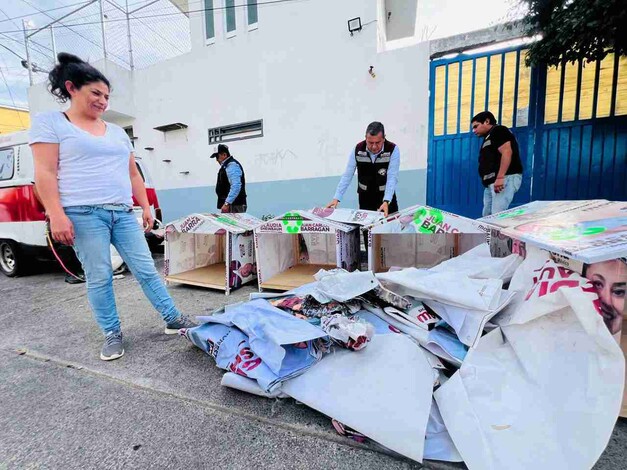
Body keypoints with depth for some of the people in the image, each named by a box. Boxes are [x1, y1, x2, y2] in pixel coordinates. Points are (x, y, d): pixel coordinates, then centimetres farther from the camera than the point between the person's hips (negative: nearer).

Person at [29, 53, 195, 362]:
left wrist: (146, 207, 12)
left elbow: (133, 174, 19)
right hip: (83, 214, -4)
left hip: (123, 213, 5)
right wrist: (57, 216, -14)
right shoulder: (49, 122, 6)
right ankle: (112, 335, 16)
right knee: (99, 277, 1)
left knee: (146, 269, 3)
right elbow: (45, 173, -4)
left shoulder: (117, 132, 21)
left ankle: (173, 320, 10)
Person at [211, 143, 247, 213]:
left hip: (234, 205, -10)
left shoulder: (232, 165, -12)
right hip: (230, 205, 10)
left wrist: (227, 203, -26)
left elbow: (236, 186, -24)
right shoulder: (226, 166, 20)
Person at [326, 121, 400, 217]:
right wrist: (336, 198, -16)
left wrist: (386, 201, -34)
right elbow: (347, 175, -9)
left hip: (386, 197, -1)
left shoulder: (393, 149, -17)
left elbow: (392, 177, -20)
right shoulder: (357, 149, -12)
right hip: (365, 197, 1)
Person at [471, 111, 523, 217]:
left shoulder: (498, 131, 0)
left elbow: (507, 152, -16)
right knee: (487, 216, 6)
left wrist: (500, 178, -24)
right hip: (492, 182, 10)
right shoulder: (489, 137, 27)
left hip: (506, 179, -10)